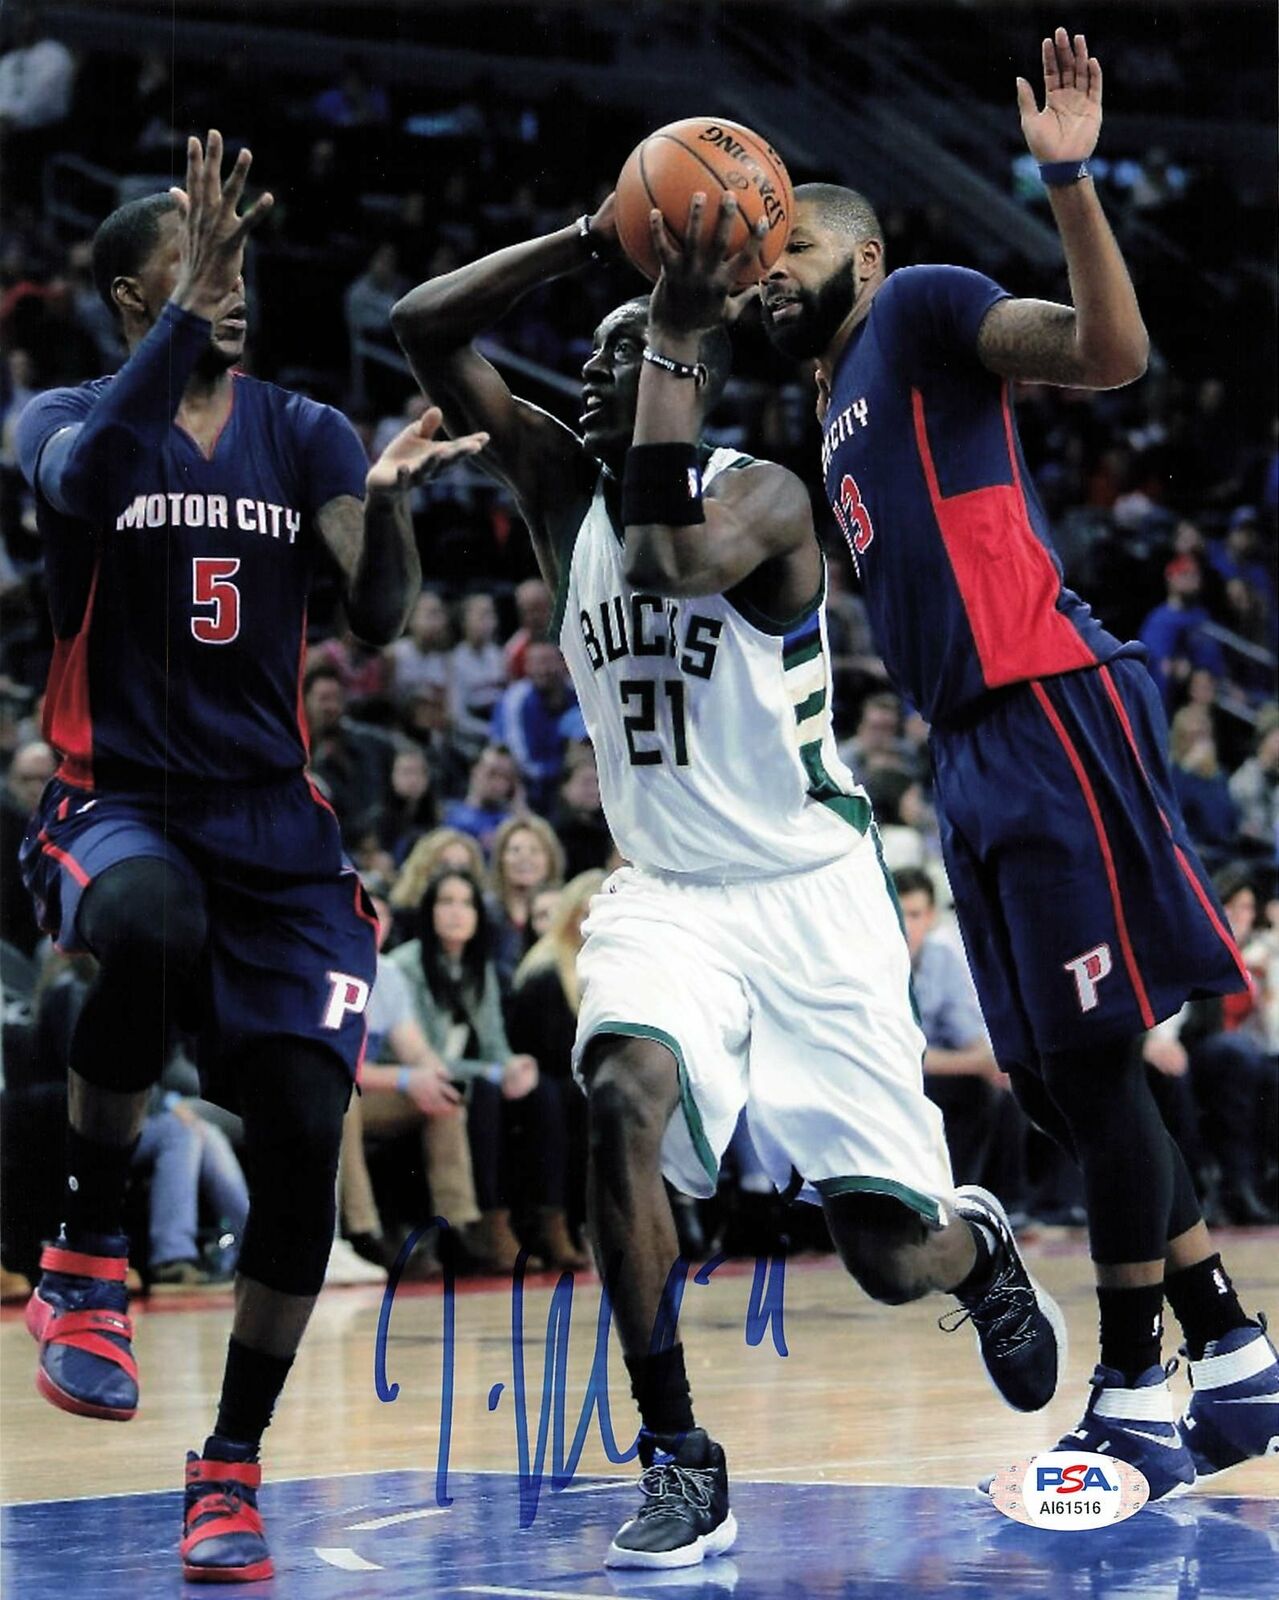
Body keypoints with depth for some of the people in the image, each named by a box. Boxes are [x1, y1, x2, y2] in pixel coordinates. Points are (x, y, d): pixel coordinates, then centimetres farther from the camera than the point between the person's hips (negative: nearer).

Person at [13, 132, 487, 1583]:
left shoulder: (303, 434, 10)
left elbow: (381, 619, -3)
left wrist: (386, 500, -24)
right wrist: (193, 309, -32)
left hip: (274, 822, 4)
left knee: (303, 1131, -10)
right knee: (147, 924, -40)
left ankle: (232, 1466, 6)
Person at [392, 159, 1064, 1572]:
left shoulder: (763, 498, -13)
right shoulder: (561, 487, 4)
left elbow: (668, 559, -37)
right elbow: (423, 329, -2)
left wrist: (676, 330, -32)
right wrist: (595, 239, -11)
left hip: (807, 898, -4)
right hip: (664, 897, 4)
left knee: (891, 1258, -5)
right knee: (623, 1102, -30)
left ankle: (983, 1249, 36)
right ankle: (680, 1467, -21)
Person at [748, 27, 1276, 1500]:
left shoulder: (922, 311, 0)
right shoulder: (834, 409, 25)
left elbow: (1111, 353, -16)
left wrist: (1068, 180, -28)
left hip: (1048, 713, -10)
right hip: (972, 749, 10)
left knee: (1090, 1058, -7)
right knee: (1055, 1076, 9)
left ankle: (1133, 1393, -2)